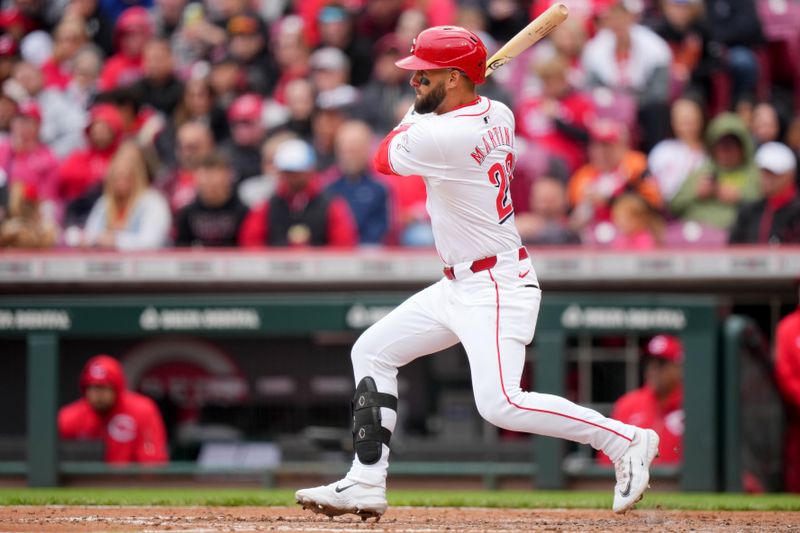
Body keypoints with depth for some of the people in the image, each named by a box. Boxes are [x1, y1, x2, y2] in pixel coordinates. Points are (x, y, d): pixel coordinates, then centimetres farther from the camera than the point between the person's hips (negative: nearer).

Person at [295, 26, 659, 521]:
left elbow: (384, 160, -5)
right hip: (460, 286, 11)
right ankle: (366, 484, 14)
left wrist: (414, 116, 10)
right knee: (373, 351, 13)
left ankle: (626, 440, -10)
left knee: (500, 403, -21)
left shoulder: (443, 137, -24)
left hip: (497, 287, -11)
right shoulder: (498, 115, 4)